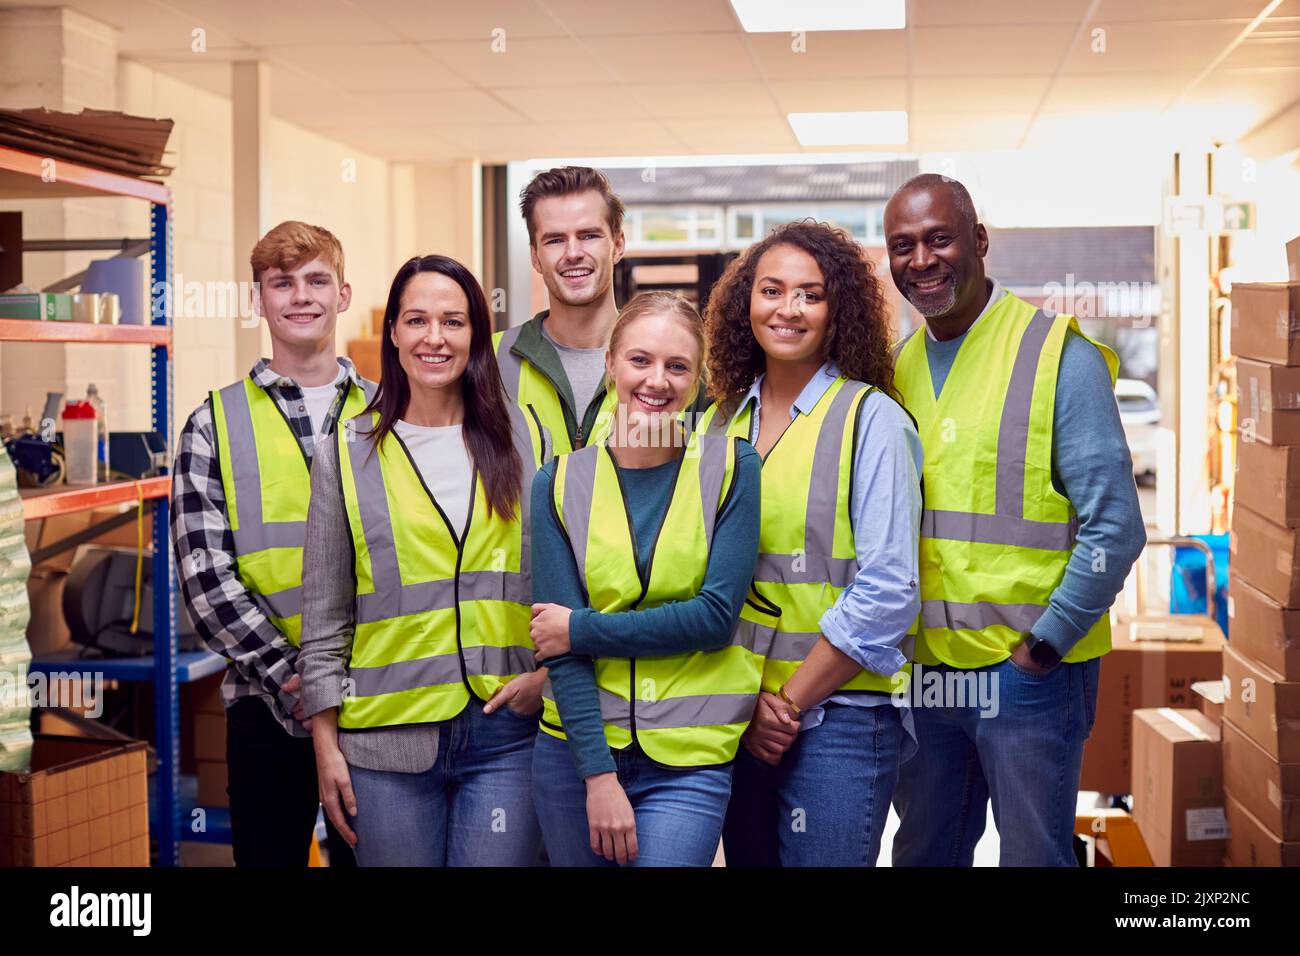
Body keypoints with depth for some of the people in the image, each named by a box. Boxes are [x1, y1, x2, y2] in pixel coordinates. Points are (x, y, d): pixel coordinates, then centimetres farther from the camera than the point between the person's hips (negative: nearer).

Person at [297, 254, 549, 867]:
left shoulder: (523, 441, 7)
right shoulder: (347, 455, 5)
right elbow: (324, 617, 6)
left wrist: (549, 671, -2)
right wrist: (325, 745, 2)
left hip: (505, 735, 1)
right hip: (388, 743, 0)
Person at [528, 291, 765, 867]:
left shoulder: (731, 468, -1)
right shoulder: (560, 484, 1)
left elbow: (716, 618, -9)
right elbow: (559, 647, -5)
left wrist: (581, 628, -8)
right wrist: (598, 773, -13)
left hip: (688, 764, -2)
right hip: (575, 750, 2)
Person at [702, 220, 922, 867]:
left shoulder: (871, 419, -6)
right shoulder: (722, 423, 9)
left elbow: (886, 594, -11)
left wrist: (790, 701, -10)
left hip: (838, 718, -5)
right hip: (737, 723, 5)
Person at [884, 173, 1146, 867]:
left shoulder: (1060, 357, -9)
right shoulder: (895, 368, 9)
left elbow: (1115, 528, -12)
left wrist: (1044, 646, -12)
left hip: (1031, 673, -5)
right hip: (921, 671, 5)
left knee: (1034, 856, 5)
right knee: (922, 854, 16)